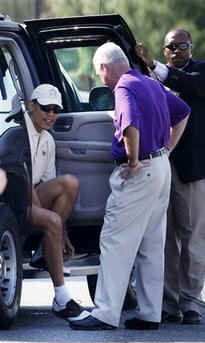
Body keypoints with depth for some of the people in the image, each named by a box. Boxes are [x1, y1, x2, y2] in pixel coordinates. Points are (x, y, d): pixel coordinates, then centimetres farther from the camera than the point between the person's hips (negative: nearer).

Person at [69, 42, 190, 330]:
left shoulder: (125, 87, -14)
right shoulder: (152, 84, 14)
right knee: (152, 247, 12)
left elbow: (131, 125, -33)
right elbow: (182, 112, 26)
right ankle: (150, 314, 14)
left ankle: (106, 314, -9)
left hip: (139, 173, -9)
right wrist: (167, 149, 20)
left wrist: (134, 161, -20)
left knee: (115, 242, -7)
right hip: (161, 168, 9)